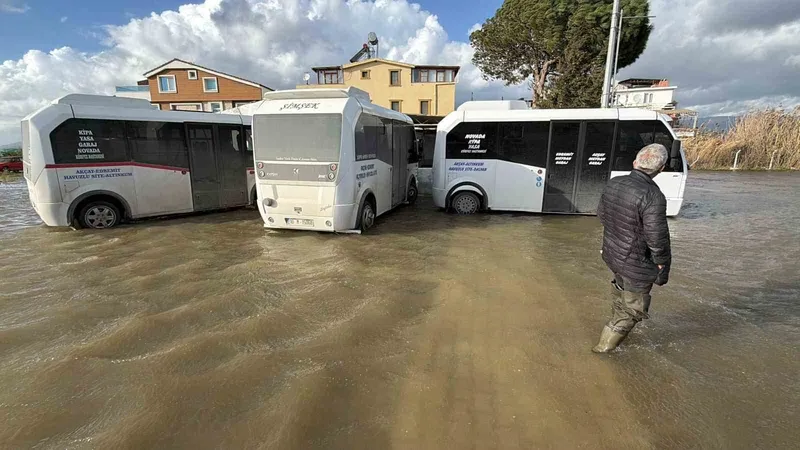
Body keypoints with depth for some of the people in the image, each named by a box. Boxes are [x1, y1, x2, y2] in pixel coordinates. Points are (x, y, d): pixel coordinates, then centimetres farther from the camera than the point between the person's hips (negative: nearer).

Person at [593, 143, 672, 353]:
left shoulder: (613, 183, -6)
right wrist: (662, 268, -9)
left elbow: (602, 214, 10)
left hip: (613, 255, 7)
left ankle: (616, 325, 53)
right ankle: (606, 344, 23)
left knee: (622, 294, 32)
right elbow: (657, 239, -23)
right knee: (633, 308, 14)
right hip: (637, 263, -7)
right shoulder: (653, 196, -28)